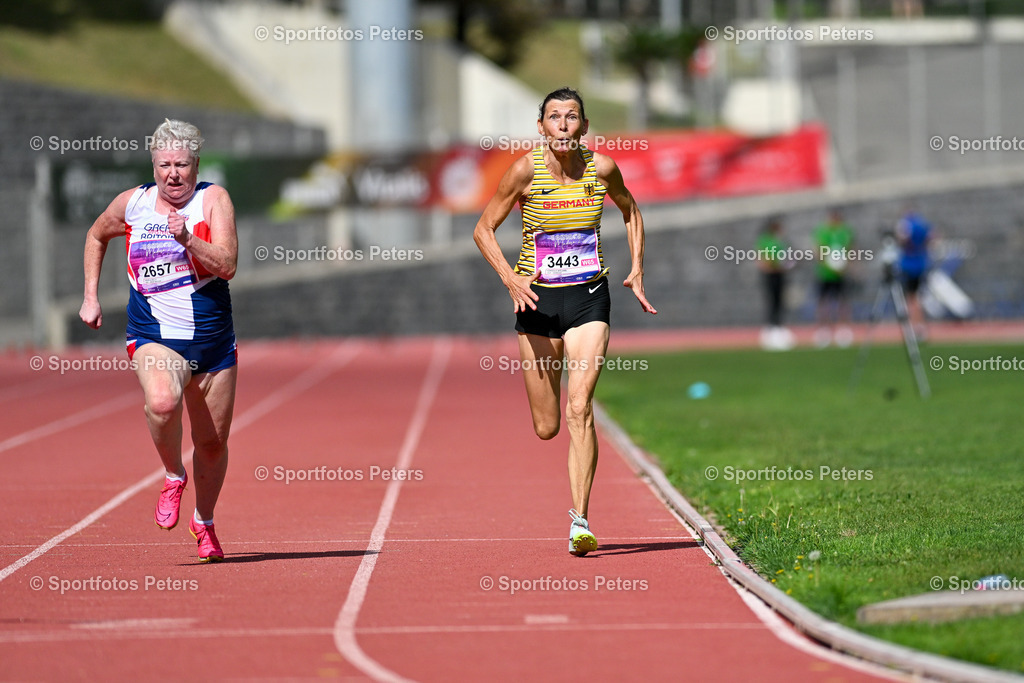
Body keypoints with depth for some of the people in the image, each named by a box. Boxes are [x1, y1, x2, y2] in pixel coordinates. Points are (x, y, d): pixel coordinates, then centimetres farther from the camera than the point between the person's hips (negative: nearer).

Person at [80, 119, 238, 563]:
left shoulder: (213, 199, -5)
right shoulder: (132, 203, 1)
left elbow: (227, 266, -17)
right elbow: (96, 236, 23)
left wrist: (187, 239, -30)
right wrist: (90, 295, 17)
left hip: (212, 339, 1)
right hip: (154, 337, -1)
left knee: (213, 443, 10)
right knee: (162, 402, -33)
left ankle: (204, 522, 37)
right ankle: (173, 476, -4)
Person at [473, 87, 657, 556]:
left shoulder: (602, 168, -4)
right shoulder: (525, 170, -10)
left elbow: (630, 212, 16)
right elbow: (484, 229, -1)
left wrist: (636, 272, 7)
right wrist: (510, 279, -15)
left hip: (589, 297, 0)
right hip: (538, 299, 0)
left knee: (579, 409, -17)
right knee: (546, 429, 6)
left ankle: (580, 521, -16)